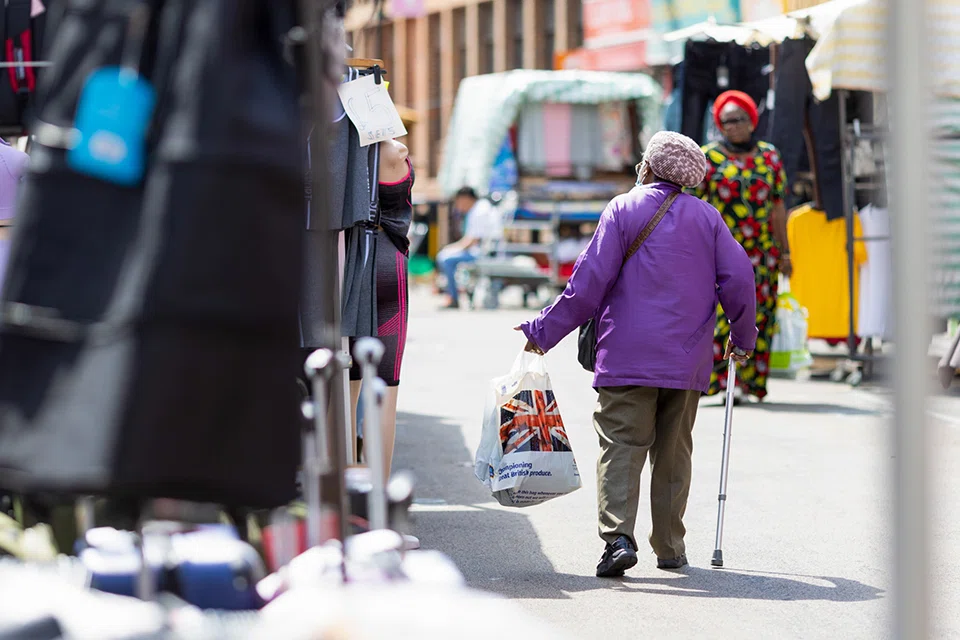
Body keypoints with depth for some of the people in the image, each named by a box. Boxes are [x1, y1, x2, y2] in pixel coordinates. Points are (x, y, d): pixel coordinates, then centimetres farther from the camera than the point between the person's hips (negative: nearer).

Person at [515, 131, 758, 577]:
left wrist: (544, 331, -1)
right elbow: (738, 278, 5)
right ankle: (670, 547, 15)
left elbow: (589, 281, -7)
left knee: (621, 446, -6)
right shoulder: (706, 216, 8)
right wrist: (743, 336, 21)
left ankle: (618, 536, -22)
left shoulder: (623, 209, -2)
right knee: (673, 453, 12)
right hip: (687, 360, 3)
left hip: (627, 356, -3)